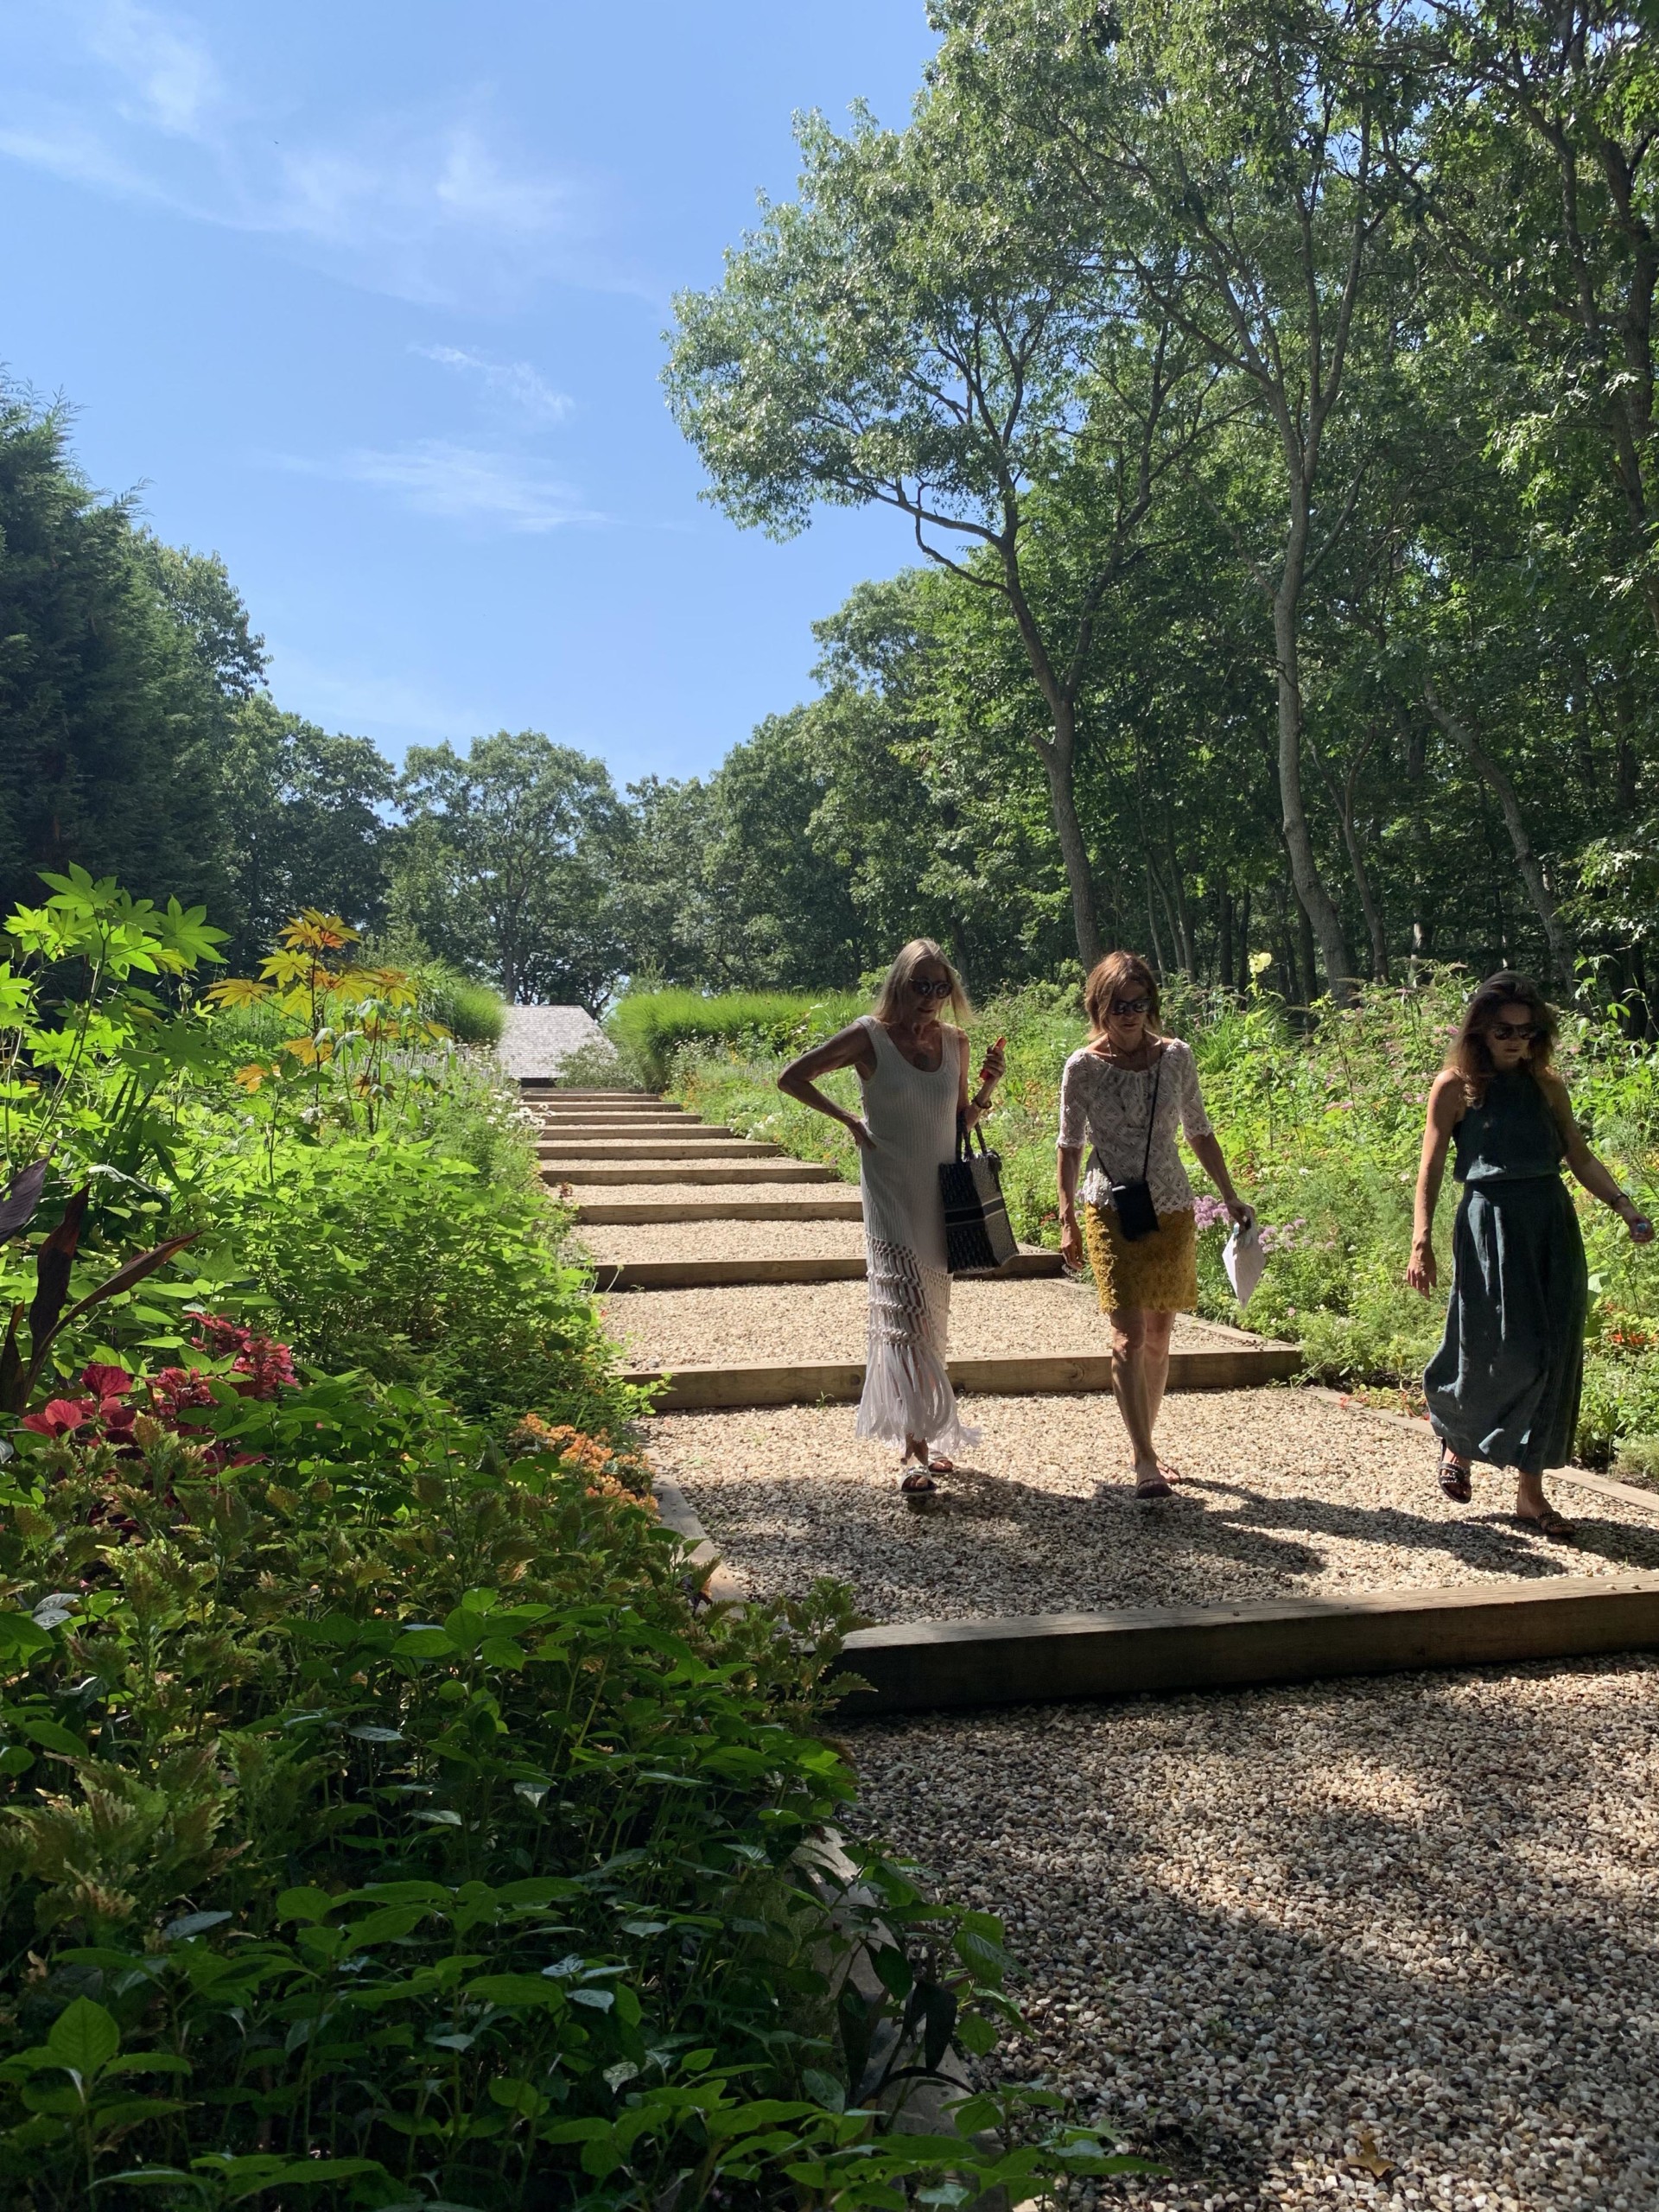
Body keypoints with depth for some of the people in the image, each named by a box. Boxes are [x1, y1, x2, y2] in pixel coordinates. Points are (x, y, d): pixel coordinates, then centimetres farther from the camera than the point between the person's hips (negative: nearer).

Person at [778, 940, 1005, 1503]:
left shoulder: (954, 1042, 7)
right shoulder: (869, 1038, -7)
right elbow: (791, 1077, -5)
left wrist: (987, 1088, -2)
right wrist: (849, 1120, -6)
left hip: (944, 1195, 5)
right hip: (892, 1198, -5)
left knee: (932, 1318, 13)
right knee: (905, 1318, -11)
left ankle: (929, 1436, 26)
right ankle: (914, 1450, -12)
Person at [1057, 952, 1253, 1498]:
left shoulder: (1176, 1056, 2)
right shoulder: (1082, 1067, -4)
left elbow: (1199, 1132, 11)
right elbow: (1070, 1146, 2)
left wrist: (1230, 1196, 11)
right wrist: (1067, 1219, -3)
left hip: (1171, 1211, 3)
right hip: (1111, 1211, -3)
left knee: (1158, 1336, 10)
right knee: (1129, 1337, -11)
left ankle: (1146, 1443, 24)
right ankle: (1145, 1462, -11)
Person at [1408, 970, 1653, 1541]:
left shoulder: (1547, 1086, 11)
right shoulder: (1457, 1086, -2)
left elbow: (1581, 1158, 11)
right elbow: (1431, 1169, -3)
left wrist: (1626, 1206, -4)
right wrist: (1422, 1242, -11)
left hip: (1553, 1226, 5)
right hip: (1490, 1225, -5)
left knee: (1553, 1357, 3)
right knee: (1501, 1352, -7)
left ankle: (1531, 1490, 13)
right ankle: (1455, 1438, 24)